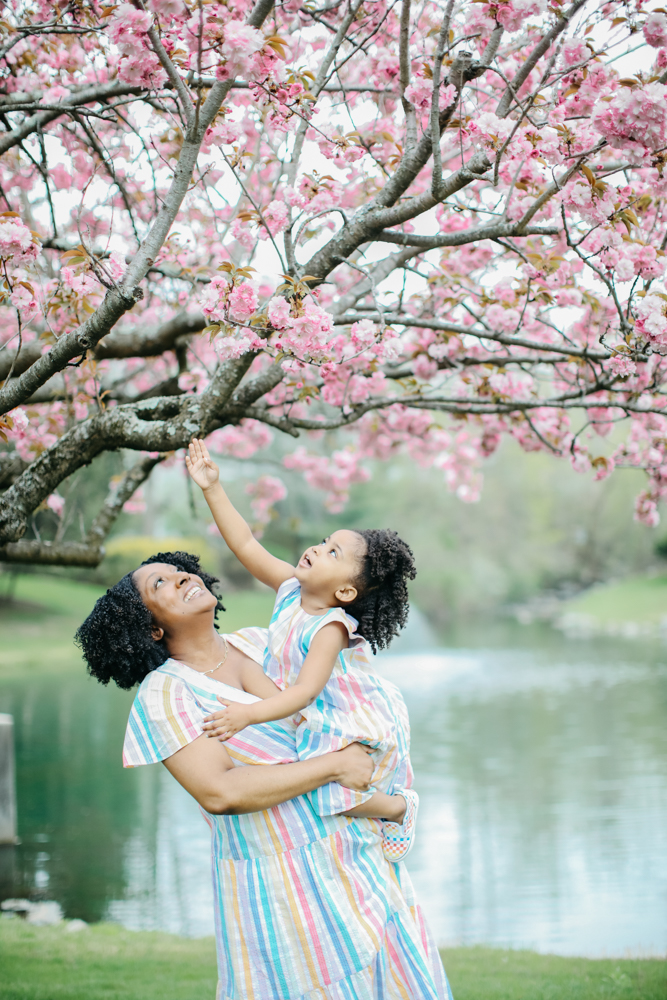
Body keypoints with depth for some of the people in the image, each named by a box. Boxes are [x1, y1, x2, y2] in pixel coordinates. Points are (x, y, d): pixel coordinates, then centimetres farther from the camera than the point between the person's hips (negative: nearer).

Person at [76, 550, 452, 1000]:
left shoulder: (259, 642, 7)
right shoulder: (164, 692, -12)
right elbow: (219, 792, -24)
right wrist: (335, 765, -21)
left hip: (359, 850, 6)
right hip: (283, 882, -6)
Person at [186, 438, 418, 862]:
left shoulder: (331, 628, -25)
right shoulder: (291, 588, -4)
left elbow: (305, 691, -33)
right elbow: (246, 545, -1)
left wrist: (250, 713, -42)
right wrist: (214, 490, -6)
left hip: (359, 728, -9)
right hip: (314, 714, 9)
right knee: (252, 678, 7)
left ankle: (397, 805, -1)